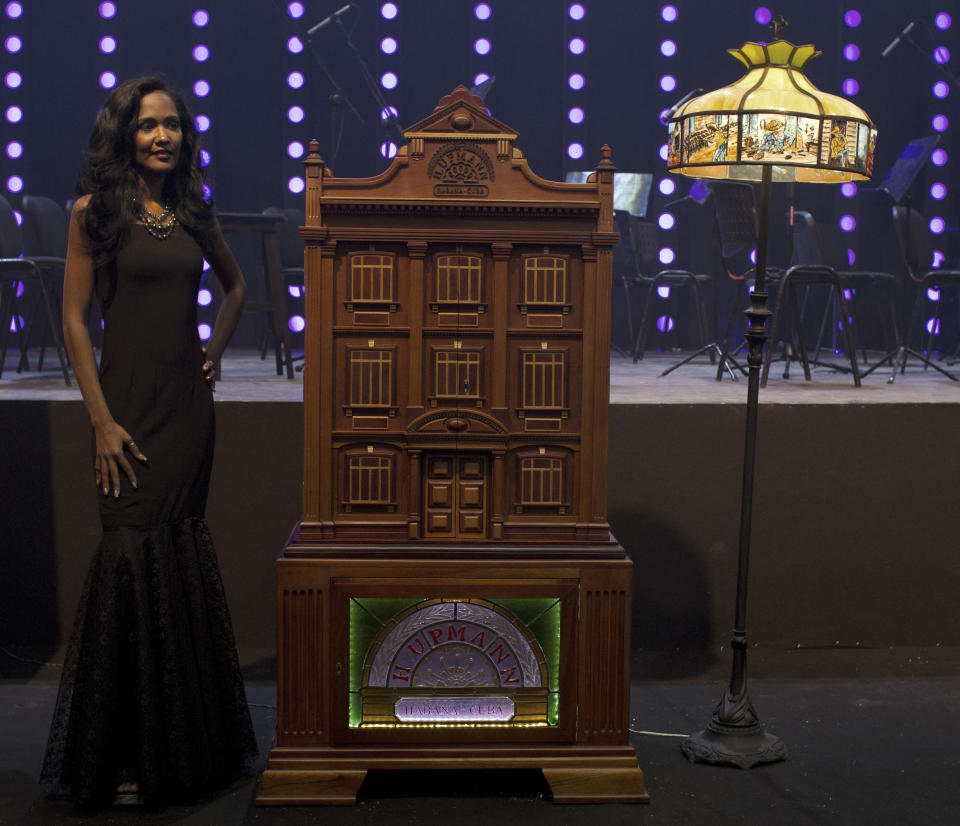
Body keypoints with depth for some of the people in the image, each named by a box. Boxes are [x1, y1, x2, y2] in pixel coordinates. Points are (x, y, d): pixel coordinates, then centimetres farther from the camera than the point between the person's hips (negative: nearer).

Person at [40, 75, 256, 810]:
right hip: (131, 403, -5)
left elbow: (236, 285, 27)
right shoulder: (96, 211, -3)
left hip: (189, 403, 5)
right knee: (136, 553, -6)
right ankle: (121, 756, 6)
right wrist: (102, 421, -12)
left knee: (183, 553, 9)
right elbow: (75, 319, -6)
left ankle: (186, 743, 21)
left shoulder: (194, 212, 11)